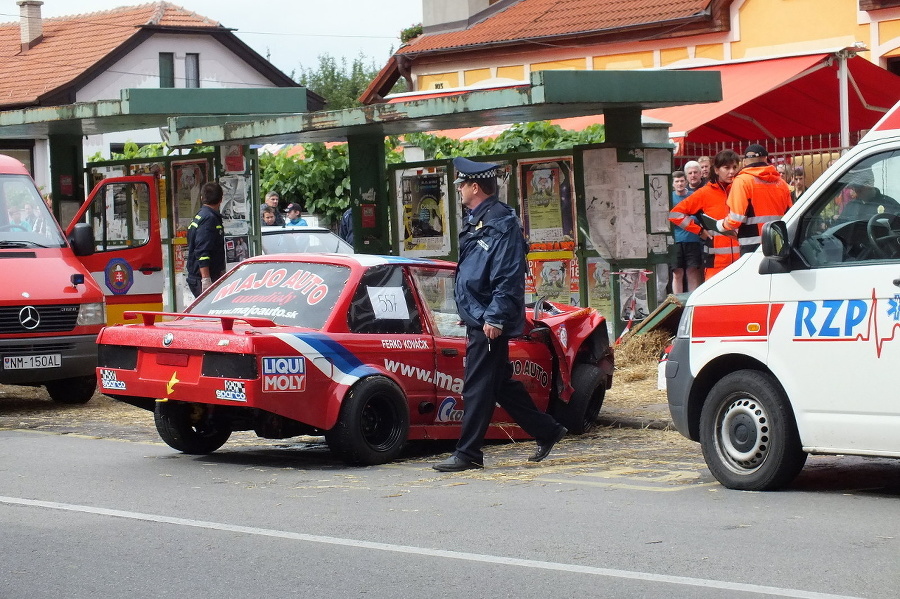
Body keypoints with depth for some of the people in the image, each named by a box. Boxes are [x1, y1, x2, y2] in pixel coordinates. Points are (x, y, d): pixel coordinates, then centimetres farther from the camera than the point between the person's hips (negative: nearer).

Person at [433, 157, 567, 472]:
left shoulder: (501, 224, -15)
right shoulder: (475, 221, 17)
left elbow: (509, 277, -20)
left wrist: (495, 318, -23)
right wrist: (470, 314, 22)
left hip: (488, 322, -10)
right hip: (477, 319, 10)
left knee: (478, 387, -6)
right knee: (502, 384, 15)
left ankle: (468, 453, -2)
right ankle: (547, 431, 25)